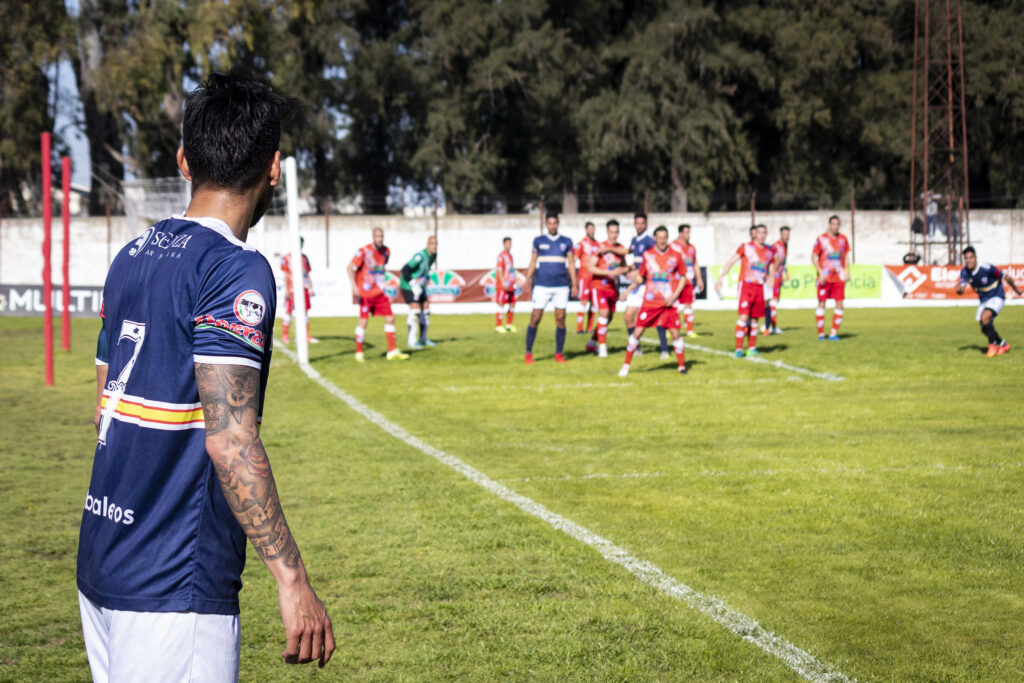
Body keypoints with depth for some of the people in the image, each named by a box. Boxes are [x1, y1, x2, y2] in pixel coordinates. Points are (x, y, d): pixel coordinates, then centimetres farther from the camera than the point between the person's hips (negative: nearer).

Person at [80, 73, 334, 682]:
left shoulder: (131, 259, 10)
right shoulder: (237, 271, -14)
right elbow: (229, 438, -22)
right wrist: (292, 579, -21)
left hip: (100, 566, 8)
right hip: (174, 588, -8)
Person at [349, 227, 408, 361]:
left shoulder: (386, 251, 7)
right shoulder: (364, 251, -12)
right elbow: (350, 267, -14)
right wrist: (354, 286, -25)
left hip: (380, 292, 6)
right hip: (365, 293, -6)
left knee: (390, 318, 2)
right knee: (363, 321, -7)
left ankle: (393, 351, 10)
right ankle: (359, 353, 4)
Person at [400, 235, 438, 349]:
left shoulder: (433, 256, 1)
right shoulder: (420, 256, -26)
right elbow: (405, 269, -31)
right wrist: (413, 285, -33)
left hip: (419, 287, 9)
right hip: (408, 287, -9)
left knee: (426, 310, 8)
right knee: (415, 310, -17)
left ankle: (423, 339, 19)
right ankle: (412, 341, -12)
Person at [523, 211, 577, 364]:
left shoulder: (566, 242, 9)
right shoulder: (538, 241, 8)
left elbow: (571, 264, 11)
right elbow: (533, 262, 11)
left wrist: (574, 284, 4)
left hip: (561, 286, 1)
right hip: (542, 286, -1)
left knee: (560, 319, -2)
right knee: (535, 318, -6)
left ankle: (558, 354, 6)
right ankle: (528, 353, 3)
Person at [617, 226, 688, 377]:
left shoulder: (675, 256, 1)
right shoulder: (647, 255, 3)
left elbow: (683, 278, 8)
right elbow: (640, 278, 9)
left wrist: (674, 295, -4)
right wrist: (634, 276, -15)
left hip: (668, 302, 0)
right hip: (650, 302, 0)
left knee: (675, 333, -4)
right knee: (637, 332, -4)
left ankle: (681, 365, 11)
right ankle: (626, 365, 7)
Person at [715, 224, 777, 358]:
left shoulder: (769, 251, 13)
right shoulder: (745, 247, 2)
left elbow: (771, 273, 21)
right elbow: (731, 262, 1)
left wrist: (769, 286, 6)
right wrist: (720, 278, -6)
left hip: (759, 287, 4)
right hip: (745, 285, -4)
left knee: (755, 319, 6)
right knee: (744, 316, -14)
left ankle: (751, 348, 15)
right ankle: (738, 349, -11)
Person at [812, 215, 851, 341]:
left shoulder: (843, 238, 8)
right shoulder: (821, 239, -3)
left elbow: (846, 256, 17)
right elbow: (814, 256, -2)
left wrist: (847, 271, 5)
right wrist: (820, 272, -12)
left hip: (839, 277, 3)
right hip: (825, 277, -3)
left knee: (839, 304, -3)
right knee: (821, 303, -2)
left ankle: (834, 333, 3)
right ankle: (820, 333, 6)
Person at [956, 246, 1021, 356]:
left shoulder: (987, 268, -27)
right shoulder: (965, 272, -11)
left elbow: (1005, 277, -15)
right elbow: (962, 286, -19)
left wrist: (1016, 290, 0)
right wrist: (959, 289, -45)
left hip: (997, 297, -6)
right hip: (983, 300, 7)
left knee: (985, 317, -30)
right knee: (984, 329, 7)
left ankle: (993, 343, -10)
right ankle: (1003, 344, 31)